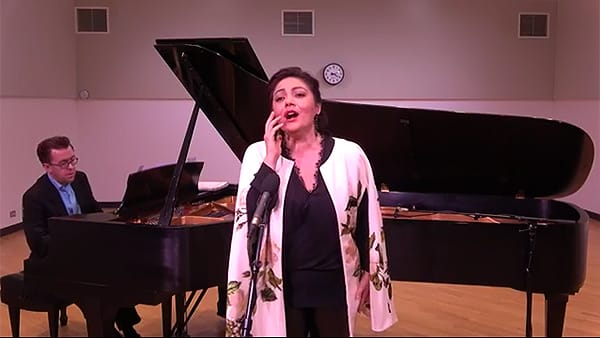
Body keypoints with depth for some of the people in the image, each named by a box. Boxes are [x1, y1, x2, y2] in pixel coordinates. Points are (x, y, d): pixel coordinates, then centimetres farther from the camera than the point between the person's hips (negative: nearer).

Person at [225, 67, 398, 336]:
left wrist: (369, 273, 4)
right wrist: (272, 158, -19)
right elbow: (251, 216, -18)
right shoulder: (259, 155, -6)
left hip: (335, 284, 0)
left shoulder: (350, 155, -7)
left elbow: (368, 220, 1)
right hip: (281, 285, 0)